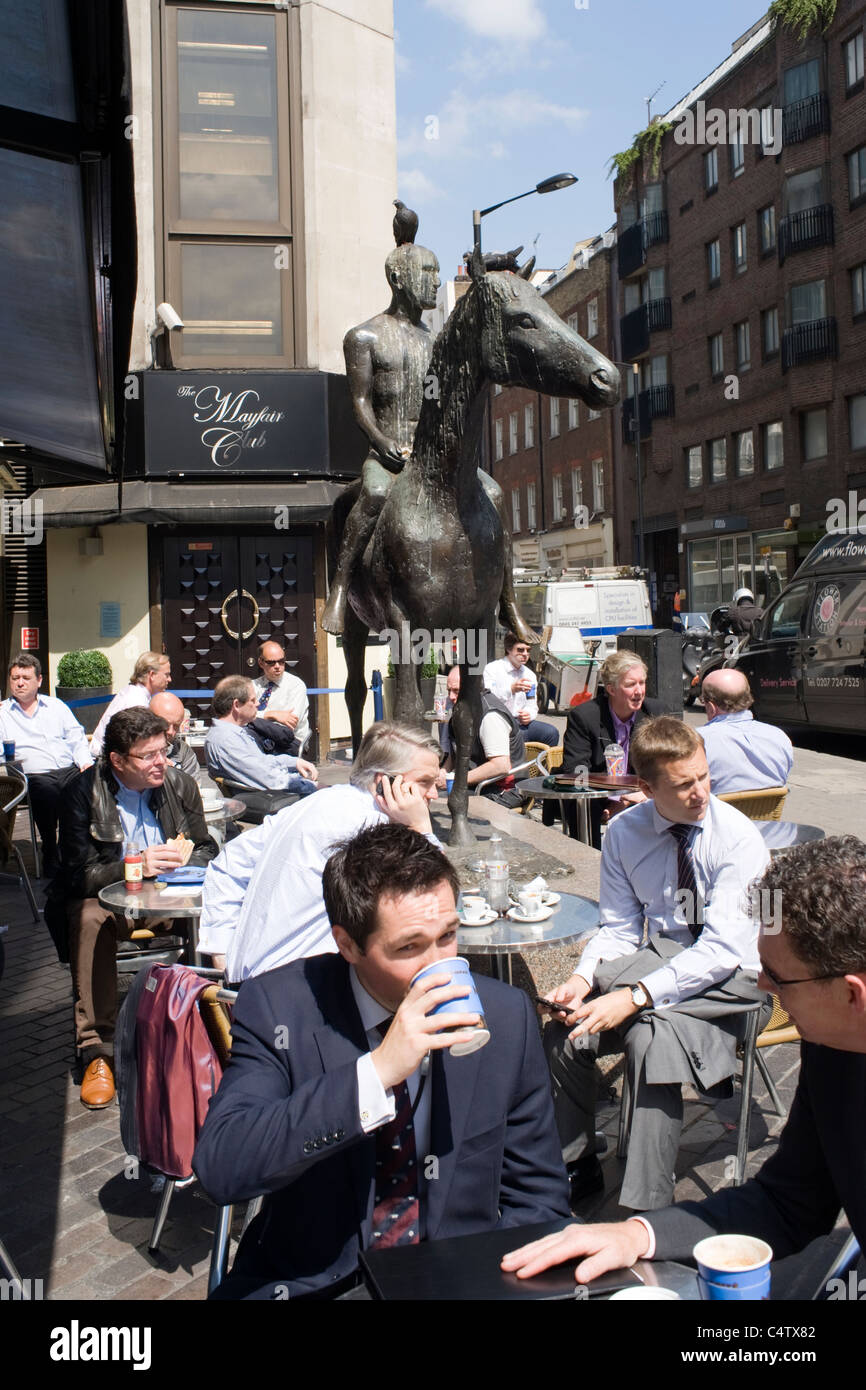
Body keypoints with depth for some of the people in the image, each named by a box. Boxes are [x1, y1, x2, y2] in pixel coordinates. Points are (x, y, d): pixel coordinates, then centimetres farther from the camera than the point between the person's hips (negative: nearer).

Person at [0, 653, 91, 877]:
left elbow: (77, 738, 19)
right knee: (47, 791, -33)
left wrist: (86, 762, 2)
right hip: (34, 775, -2)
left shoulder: (56, 706, 23)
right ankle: (51, 857, -19)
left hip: (69, 769, 2)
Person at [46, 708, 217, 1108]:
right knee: (90, 919, -36)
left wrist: (180, 861, -17)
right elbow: (79, 875, -14)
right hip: (109, 899, -2)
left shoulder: (180, 786, 0)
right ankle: (96, 1051, -28)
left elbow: (206, 851, 7)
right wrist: (135, 867, -30)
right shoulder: (85, 793, -10)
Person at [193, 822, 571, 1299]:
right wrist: (376, 1071, -30)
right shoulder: (276, 1006, -11)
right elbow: (218, 1168, -23)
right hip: (312, 1283, -2)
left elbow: (537, 1194, 4)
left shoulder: (505, 1015, -6)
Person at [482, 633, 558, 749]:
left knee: (551, 733, -19)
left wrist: (529, 715, -5)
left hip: (520, 722, 6)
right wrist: (511, 689, -28)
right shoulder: (492, 669, -2)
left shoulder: (530, 675, 17)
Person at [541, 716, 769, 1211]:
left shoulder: (738, 836, -17)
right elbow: (619, 929, 4)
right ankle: (577, 1165, 11)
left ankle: (646, 1208, -15)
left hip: (730, 973, -5)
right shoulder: (624, 833, -2)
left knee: (653, 1036, -31)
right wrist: (584, 977, -17)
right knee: (565, 1029, -14)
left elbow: (721, 948, -23)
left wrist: (635, 996, -32)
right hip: (659, 955, 5)